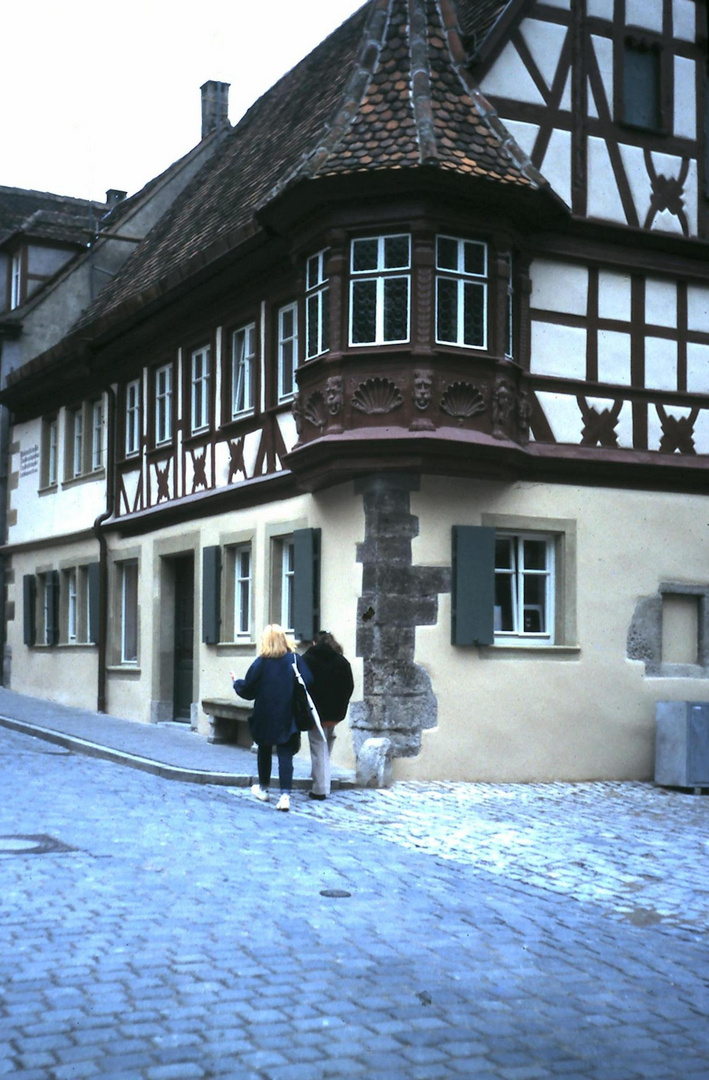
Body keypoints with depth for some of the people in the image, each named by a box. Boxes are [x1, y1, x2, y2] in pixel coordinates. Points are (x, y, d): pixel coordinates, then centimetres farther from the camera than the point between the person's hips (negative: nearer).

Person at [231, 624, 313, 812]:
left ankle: (263, 788, 33)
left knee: (264, 751, 19)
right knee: (285, 755, -1)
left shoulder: (261, 662, -7)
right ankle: (285, 795, -14)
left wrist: (236, 682, 17)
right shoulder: (295, 659, -4)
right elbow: (308, 683, -10)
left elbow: (248, 690, -3)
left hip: (265, 717, 0)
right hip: (288, 718, 0)